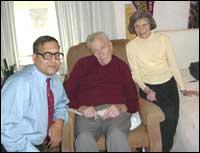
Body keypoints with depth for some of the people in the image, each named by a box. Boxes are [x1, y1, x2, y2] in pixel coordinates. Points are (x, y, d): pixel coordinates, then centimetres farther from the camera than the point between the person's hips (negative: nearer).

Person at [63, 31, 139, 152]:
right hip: (89, 113, 0)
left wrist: (121, 107, -9)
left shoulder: (122, 67, 20)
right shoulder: (83, 64, 20)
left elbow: (133, 101, 13)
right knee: (84, 139, -34)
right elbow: (66, 92, 11)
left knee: (117, 136, -35)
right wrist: (81, 108, -7)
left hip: (116, 112, 0)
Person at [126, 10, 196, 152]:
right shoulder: (131, 46, -2)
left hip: (169, 84, 2)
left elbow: (173, 65, 2)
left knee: (174, 116, -17)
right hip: (149, 86, -2)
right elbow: (135, 73, -2)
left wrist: (183, 89, 0)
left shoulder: (163, 39, 0)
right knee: (170, 112, -23)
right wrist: (146, 90, -18)